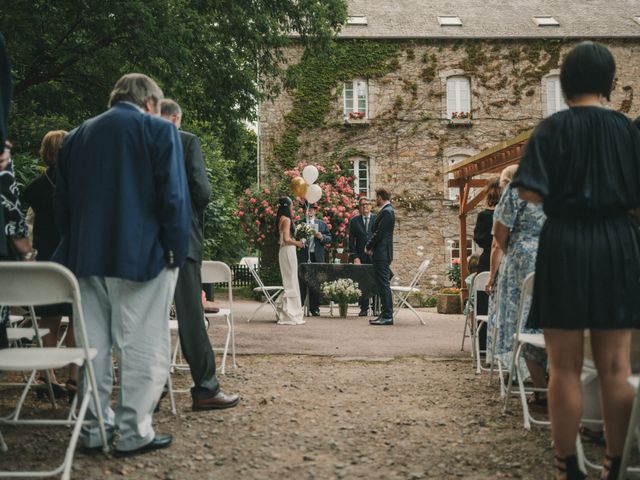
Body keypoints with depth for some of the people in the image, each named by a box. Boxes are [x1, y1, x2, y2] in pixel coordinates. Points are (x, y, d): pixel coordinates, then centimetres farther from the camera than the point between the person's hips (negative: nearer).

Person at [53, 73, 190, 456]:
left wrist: (78, 247, 19)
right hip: (142, 255, -6)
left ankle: (95, 427, 18)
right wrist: (177, 249, -5)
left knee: (93, 346, 12)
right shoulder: (159, 130, -3)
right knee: (143, 347, 1)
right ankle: (134, 432, 3)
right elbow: (174, 197, -12)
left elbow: (62, 202, 15)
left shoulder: (77, 135, 14)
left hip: (87, 257, 6)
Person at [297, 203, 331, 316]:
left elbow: (329, 238, 11)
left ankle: (314, 308, 11)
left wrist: (322, 237, -8)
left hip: (316, 257, 2)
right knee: (301, 282, -2)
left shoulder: (322, 224, 13)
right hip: (302, 257, -1)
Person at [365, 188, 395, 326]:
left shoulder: (386, 212, -15)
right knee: (382, 285, 11)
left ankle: (387, 316, -6)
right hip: (381, 254, 10)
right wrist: (371, 246, 9)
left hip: (382, 254, -10)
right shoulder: (387, 211, 17)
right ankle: (385, 314, 15)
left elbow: (379, 233, -18)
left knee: (383, 285, -8)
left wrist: (368, 247, -7)